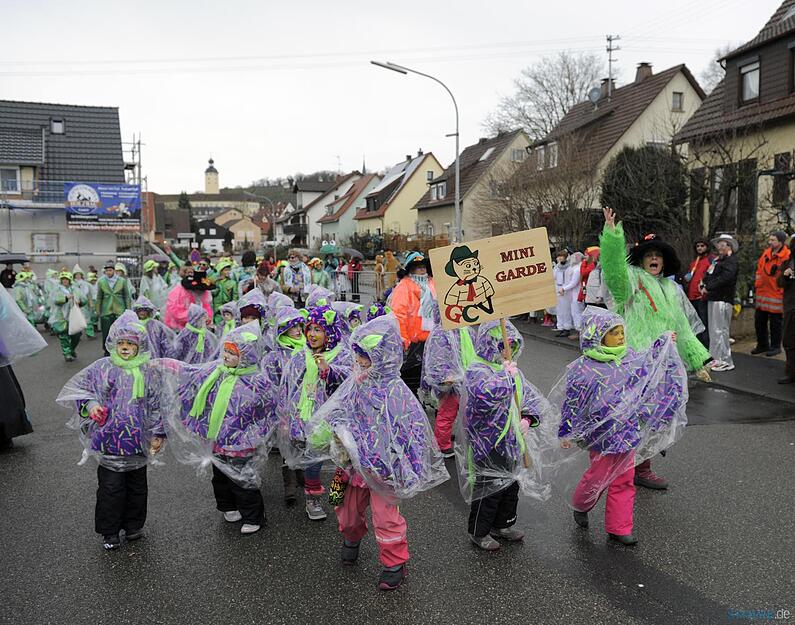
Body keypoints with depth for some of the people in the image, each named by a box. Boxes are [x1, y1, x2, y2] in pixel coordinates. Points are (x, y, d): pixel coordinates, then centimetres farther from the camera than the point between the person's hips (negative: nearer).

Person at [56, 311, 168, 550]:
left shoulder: (150, 371, -2)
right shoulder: (102, 368, -3)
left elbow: (157, 404, 2)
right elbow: (73, 388, 2)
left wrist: (158, 434, 2)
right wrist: (89, 404, -16)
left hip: (138, 440, 1)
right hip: (109, 439, -1)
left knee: (137, 485, 14)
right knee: (110, 487, 5)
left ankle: (133, 525, 33)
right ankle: (110, 531, 22)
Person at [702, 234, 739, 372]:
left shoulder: (731, 261, -8)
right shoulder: (718, 260, 20)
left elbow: (724, 278, -22)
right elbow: (709, 275, 18)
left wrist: (708, 287, -18)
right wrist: (704, 284, -2)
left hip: (722, 300, -9)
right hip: (713, 299, 9)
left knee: (720, 330, -9)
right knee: (714, 331, 13)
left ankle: (726, 361, -4)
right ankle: (716, 358, 21)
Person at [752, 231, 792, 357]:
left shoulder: (787, 257, -13)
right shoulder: (766, 253, 9)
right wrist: (756, 286, 16)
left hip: (776, 295, -7)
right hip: (762, 294, 7)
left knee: (775, 323, 3)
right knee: (759, 321, 13)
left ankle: (775, 347, 17)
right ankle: (762, 345, 27)